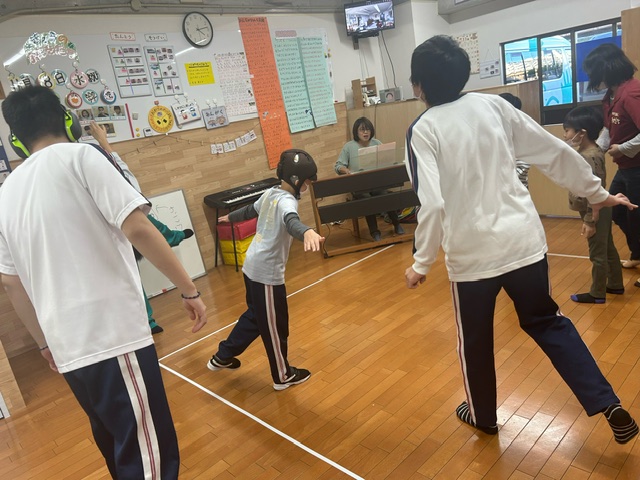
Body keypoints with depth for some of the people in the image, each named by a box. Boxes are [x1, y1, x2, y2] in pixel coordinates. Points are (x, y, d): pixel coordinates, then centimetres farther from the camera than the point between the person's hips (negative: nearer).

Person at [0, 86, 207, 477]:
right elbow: (137, 228, -16)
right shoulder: (78, 156, -4)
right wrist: (190, 290, -9)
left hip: (67, 349, 7)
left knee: (118, 448, 23)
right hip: (114, 335, -7)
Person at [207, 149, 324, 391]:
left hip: (253, 267, 9)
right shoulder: (286, 201, -20)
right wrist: (307, 232, -66)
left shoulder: (270, 193, 7)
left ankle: (222, 356, 41)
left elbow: (250, 210, 26)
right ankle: (283, 375, 27)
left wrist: (231, 217, 47)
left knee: (255, 316, 26)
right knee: (274, 326, 8)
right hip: (267, 272, -9)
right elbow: (291, 221, -44)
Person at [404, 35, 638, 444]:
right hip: (524, 239, 4)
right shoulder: (493, 105, 2)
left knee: (475, 339, 20)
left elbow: (433, 205, -19)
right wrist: (597, 193, 19)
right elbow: (556, 152, 6)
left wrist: (422, 263, -9)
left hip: (472, 252, -3)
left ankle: (483, 415, 40)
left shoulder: (423, 130, -9)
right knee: (547, 321, 25)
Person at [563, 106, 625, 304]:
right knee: (608, 250, 20)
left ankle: (597, 293, 15)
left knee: (598, 254, 3)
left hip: (595, 213, -10)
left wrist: (589, 221, -22)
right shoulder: (587, 152, 6)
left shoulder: (590, 156, -24)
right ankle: (615, 285, 34)